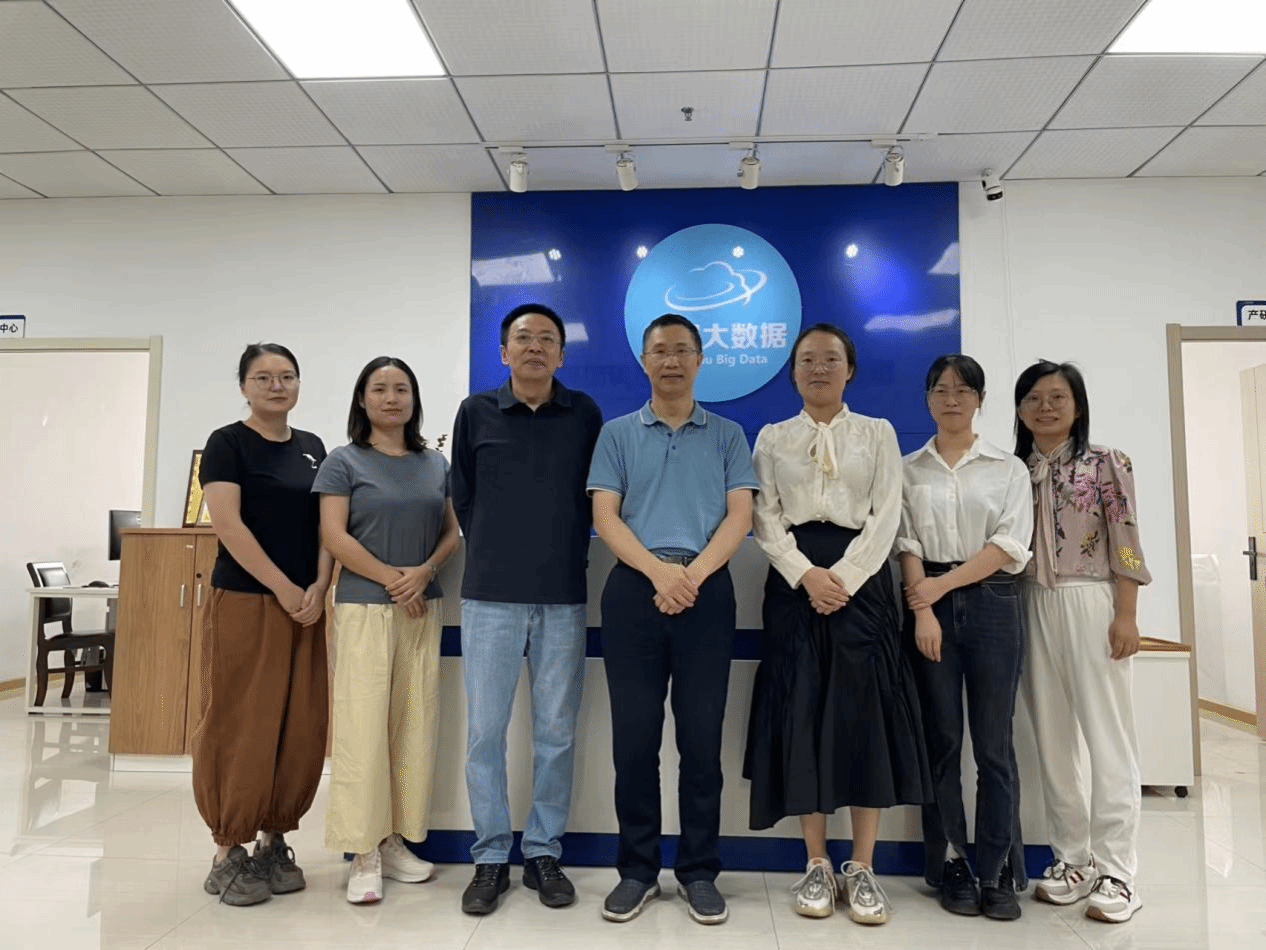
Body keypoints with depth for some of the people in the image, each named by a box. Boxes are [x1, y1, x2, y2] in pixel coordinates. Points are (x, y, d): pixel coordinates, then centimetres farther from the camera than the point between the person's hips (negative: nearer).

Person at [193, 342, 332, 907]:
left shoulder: (313, 448, 13)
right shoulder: (227, 443, -2)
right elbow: (227, 524, -12)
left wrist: (318, 587, -4)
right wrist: (285, 589, -14)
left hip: (305, 605, 5)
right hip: (244, 602, -5)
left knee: (302, 728, 6)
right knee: (240, 727, -1)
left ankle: (275, 841, 20)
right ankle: (228, 852, 13)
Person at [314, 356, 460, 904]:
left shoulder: (435, 464, 12)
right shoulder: (343, 462, 1)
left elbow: (452, 532, 10)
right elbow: (333, 535, -8)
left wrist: (424, 572, -8)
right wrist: (392, 578, -12)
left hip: (423, 608, 4)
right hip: (364, 607, -4)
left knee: (415, 725, 6)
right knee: (363, 726, -4)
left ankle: (395, 840, 18)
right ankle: (363, 854, 6)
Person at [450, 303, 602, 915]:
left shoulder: (584, 413, 5)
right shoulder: (476, 412, 5)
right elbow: (462, 497, 12)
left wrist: (567, 554, 11)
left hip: (563, 598, 1)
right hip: (490, 596, 0)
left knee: (556, 732, 7)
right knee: (484, 731, 3)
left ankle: (544, 853, 23)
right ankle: (491, 857, 19)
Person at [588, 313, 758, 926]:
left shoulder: (727, 436, 11)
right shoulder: (617, 434, 10)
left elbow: (739, 515, 1)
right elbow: (605, 517, 1)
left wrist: (693, 574, -14)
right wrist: (658, 571, -14)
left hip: (707, 590, 0)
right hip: (634, 588, 0)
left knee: (702, 736, 5)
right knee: (634, 735, 5)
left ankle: (700, 871, 19)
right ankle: (637, 869, 19)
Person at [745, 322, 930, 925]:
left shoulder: (878, 433, 10)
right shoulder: (772, 438, 11)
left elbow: (886, 516, 0)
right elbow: (766, 520, 2)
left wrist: (844, 577, -14)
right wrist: (807, 575, -14)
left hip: (861, 578, 0)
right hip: (796, 581, 1)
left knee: (864, 715, -2)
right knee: (801, 714, 0)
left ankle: (863, 868, 9)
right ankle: (817, 865, 12)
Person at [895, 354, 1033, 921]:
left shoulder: (1009, 468, 7)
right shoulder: (908, 470, 9)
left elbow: (1010, 545, -3)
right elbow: (906, 544, 1)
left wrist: (944, 582, -12)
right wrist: (924, 608, -12)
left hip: (991, 603, 0)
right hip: (931, 607, 0)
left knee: (994, 743, 2)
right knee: (941, 741, 5)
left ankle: (998, 874, 13)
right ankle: (951, 870, 15)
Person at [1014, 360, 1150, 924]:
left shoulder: (1107, 464, 1)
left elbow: (1125, 543, -4)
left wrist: (1126, 616, -11)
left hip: (1091, 604, -4)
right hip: (1033, 609, 4)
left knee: (1107, 737, -2)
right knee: (1052, 739, 8)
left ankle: (1116, 872, 7)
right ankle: (1073, 859, 20)